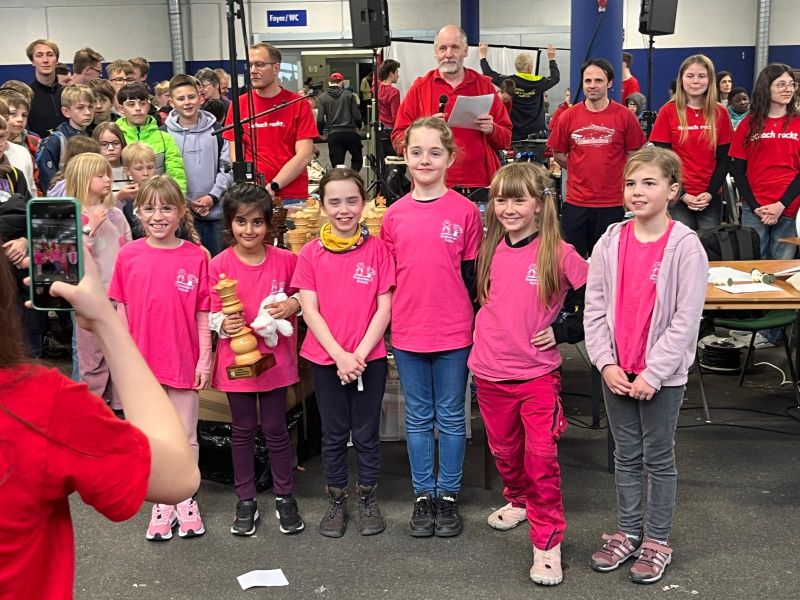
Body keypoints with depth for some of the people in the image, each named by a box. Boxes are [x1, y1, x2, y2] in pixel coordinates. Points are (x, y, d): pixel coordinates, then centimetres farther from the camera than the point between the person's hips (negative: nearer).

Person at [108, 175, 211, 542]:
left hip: (183, 362, -1)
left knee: (186, 437, 10)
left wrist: (204, 360, -4)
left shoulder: (196, 256, -6)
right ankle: (162, 503, 28)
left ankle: (186, 500, 28)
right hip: (143, 360, 2)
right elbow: (121, 310, 4)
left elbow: (203, 314, -3)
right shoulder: (129, 255, -2)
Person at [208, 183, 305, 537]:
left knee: (275, 429, 9)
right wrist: (223, 323, -23)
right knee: (243, 431, 11)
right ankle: (245, 501, 24)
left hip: (275, 358, 0)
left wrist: (294, 304, -12)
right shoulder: (219, 265, -7)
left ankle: (284, 497, 24)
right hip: (236, 358, 0)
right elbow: (211, 314, -2)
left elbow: (302, 296, 9)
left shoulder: (285, 260, -4)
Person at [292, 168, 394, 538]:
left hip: (369, 358, -1)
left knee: (367, 432, 10)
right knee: (334, 434, 12)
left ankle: (368, 499, 26)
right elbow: (309, 310, -5)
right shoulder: (311, 254, -1)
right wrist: (340, 355, -15)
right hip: (326, 359, 1)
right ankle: (336, 501, 26)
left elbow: (384, 308, -5)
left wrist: (360, 354, -13)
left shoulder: (377, 249, -3)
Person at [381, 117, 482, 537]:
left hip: (454, 332, -2)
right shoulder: (393, 216, 3)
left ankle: (448, 497, 23)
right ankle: (423, 496, 24)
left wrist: (481, 326, 0)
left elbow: (474, 275, 0)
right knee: (418, 418, 12)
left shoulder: (465, 211, -4)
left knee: (451, 417, 9)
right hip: (407, 333, 2)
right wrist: (385, 328, 6)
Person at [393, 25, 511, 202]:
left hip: (480, 187, 1)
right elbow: (398, 140, 2)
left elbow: (506, 139, 11)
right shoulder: (419, 88, 6)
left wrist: (491, 129, -10)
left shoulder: (485, 86, 10)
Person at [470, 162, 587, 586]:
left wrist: (562, 331, -10)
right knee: (504, 449, 19)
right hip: (489, 371, 5)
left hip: (538, 372, -4)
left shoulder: (558, 253, -11)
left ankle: (547, 542, 7)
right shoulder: (489, 249, 3)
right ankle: (519, 500, 45)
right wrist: (482, 334, 8)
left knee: (541, 457, -5)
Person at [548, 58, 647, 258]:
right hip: (575, 202, 2)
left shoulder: (624, 116, -3)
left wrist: (612, 172, 2)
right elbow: (558, 154, 11)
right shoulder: (568, 116, 1)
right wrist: (582, 170, 8)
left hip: (611, 204, -1)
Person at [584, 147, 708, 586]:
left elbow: (686, 319, -14)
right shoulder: (611, 242, -1)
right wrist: (606, 363, -8)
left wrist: (652, 373, -15)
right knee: (626, 455, 15)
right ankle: (628, 532, 30)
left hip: (662, 374, -4)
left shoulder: (685, 246, -12)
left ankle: (657, 541, 24)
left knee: (659, 457, 9)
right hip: (616, 371, 4)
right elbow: (594, 307, 1)